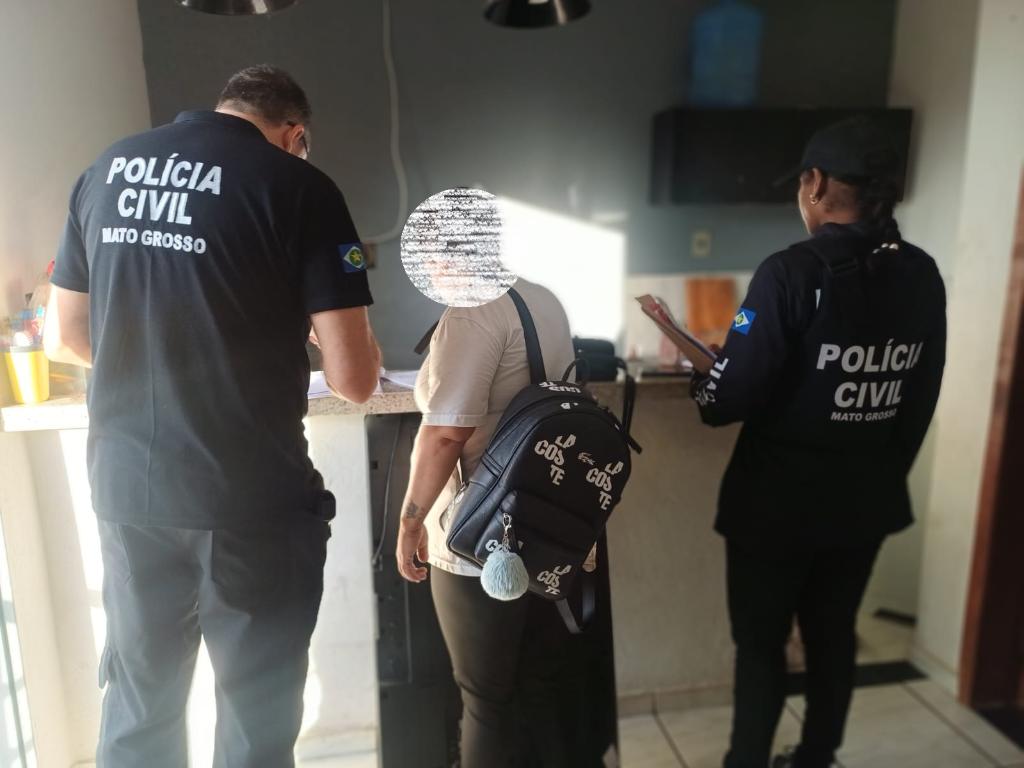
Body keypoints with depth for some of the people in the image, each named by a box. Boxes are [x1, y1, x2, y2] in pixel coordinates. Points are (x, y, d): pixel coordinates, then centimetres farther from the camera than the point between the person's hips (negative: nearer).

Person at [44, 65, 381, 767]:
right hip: (250, 496, -5)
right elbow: (354, 381, -12)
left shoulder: (106, 170, 8)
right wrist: (340, 334, 10)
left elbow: (64, 339, 15)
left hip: (125, 487, 6)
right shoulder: (300, 186, -8)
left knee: (137, 710, 23)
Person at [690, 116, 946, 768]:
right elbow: (921, 401, 5)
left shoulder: (793, 272, -21)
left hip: (778, 500, -6)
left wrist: (704, 390, 1)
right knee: (834, 634, 21)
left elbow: (734, 396, -22)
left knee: (761, 642, 12)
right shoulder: (923, 276, -1)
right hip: (868, 499, 6)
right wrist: (887, 471, 18)